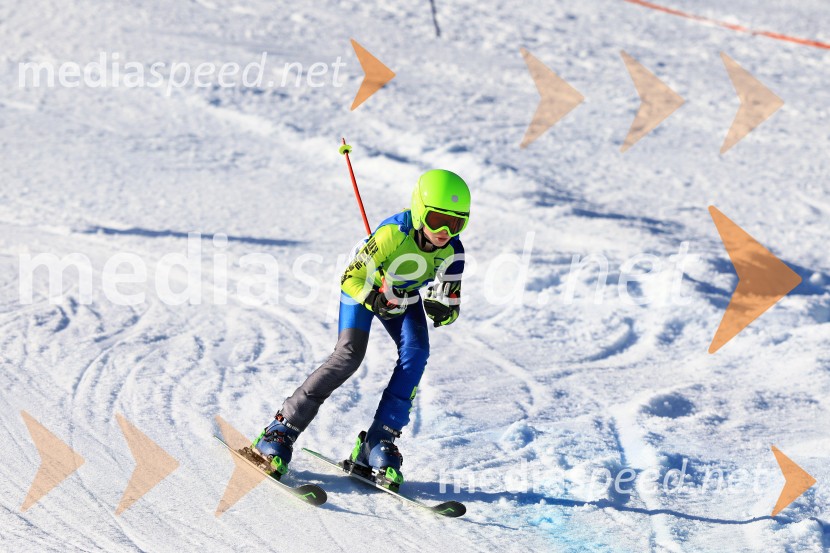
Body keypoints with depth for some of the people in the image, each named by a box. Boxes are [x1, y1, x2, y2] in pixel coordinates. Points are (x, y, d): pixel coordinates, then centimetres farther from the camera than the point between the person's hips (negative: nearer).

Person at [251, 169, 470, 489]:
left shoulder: (452, 252, -24)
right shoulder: (393, 233, -36)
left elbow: (451, 309, -18)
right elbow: (352, 279, -30)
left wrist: (442, 310, -42)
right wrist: (375, 301, -49)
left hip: (405, 298, 4)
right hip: (363, 287, -4)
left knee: (416, 351, -22)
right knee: (350, 354, -24)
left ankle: (378, 443, -17)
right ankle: (283, 429, -16)